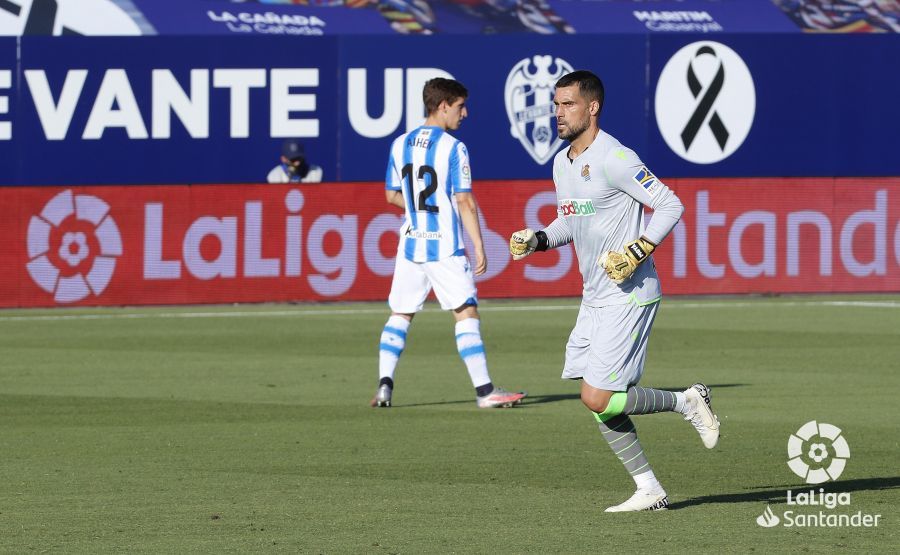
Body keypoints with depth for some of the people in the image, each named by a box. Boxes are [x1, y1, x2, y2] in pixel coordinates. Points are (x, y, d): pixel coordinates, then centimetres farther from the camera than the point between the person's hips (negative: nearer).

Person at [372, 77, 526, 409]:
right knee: (466, 313, -2)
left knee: (400, 315, 12)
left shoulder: (400, 145, 7)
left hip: (410, 243, 5)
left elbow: (392, 196, 15)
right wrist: (479, 247, -9)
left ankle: (385, 385, 4)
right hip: (445, 246, -5)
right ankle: (484, 390, -5)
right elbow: (464, 201, -13)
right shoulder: (453, 148, -10)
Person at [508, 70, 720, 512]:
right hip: (595, 298, 9)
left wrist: (637, 251, -24)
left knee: (598, 398, -14)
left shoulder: (615, 159, -16)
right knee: (599, 404, 5)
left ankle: (686, 402, 6)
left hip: (630, 296, -9)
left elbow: (670, 205, -16)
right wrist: (537, 240, 7)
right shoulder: (562, 163, 11)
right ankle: (649, 491, 12)